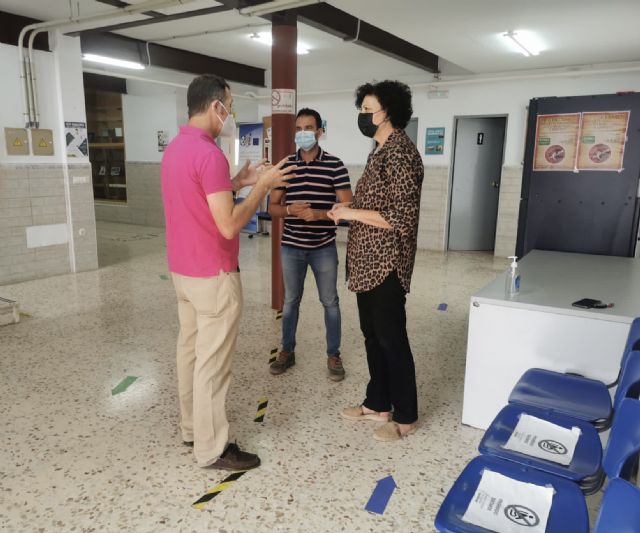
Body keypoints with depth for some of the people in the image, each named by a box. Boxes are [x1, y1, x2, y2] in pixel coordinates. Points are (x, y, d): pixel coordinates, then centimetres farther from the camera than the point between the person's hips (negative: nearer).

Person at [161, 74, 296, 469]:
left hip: (183, 270, 10)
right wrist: (263, 186, -13)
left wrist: (237, 182, 15)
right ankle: (212, 448, 14)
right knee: (213, 361, 1)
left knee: (190, 348, 18)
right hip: (213, 275, -10)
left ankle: (192, 427, 33)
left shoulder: (175, 148, 10)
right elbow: (229, 226, -24)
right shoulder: (209, 154, -21)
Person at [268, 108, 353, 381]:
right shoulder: (285, 165, 3)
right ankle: (287, 351, 30)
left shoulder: (335, 165, -6)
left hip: (324, 247, -2)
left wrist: (320, 214, -24)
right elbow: (272, 206, 4)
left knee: (330, 302, 8)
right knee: (290, 300, 14)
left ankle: (333, 355, 23)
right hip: (291, 246, 3)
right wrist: (289, 209, -17)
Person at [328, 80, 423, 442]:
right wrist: (349, 210, 6)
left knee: (392, 340, 2)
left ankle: (406, 416, 19)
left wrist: (352, 213, -17)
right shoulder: (382, 150, 15)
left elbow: (401, 217, -23)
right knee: (373, 335, 17)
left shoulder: (400, 152, -16)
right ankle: (378, 404, 32)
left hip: (387, 264, -10)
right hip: (369, 262, 10)